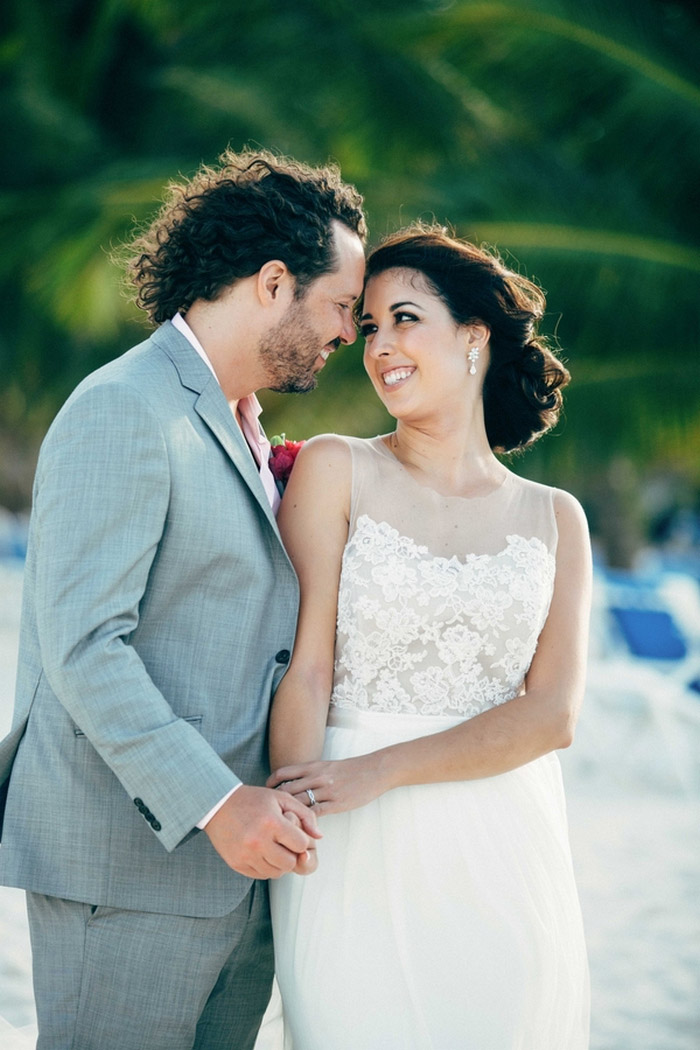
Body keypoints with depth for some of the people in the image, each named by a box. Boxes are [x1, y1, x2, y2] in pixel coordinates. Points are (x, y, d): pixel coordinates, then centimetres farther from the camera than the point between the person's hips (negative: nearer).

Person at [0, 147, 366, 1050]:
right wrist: (215, 802, -23)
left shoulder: (241, 433, 19)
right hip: (127, 868, -9)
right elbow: (84, 643, -19)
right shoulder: (123, 412, -11)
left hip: (234, 868, 9)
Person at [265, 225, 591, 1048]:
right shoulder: (335, 471, 3)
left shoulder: (554, 519, 8)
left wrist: (374, 773, -13)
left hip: (502, 853, 2)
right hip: (358, 857, -2)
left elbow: (553, 714, -2)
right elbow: (306, 670, -4)